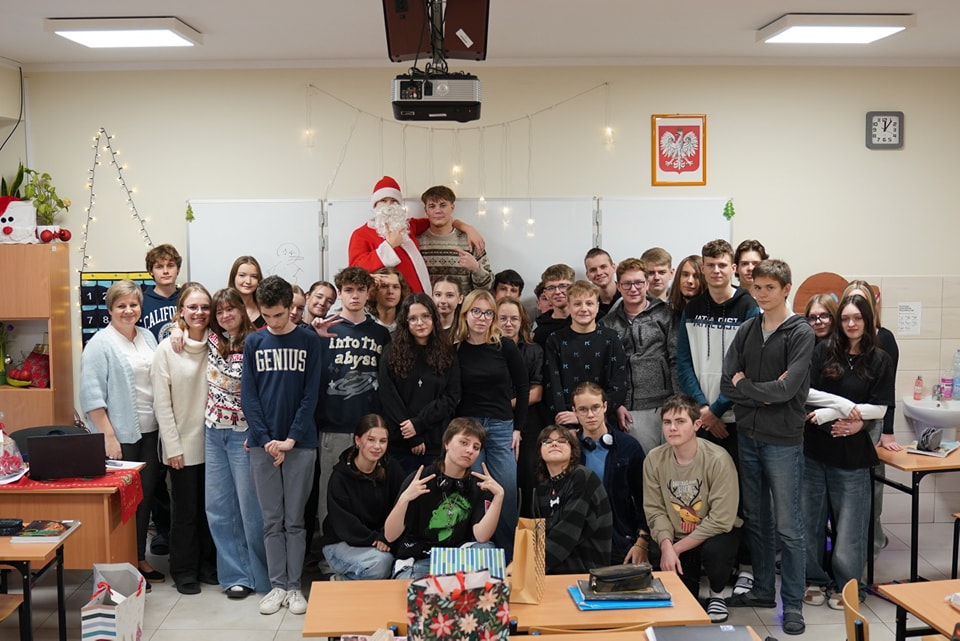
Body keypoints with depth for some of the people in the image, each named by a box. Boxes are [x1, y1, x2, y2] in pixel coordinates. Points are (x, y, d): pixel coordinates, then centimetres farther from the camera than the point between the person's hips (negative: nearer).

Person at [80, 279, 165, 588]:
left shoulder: (147, 337, 10)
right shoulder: (101, 343, -9)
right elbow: (92, 395, -14)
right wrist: (108, 436, -18)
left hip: (150, 432, 6)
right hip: (121, 435, -6)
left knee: (145, 496, 12)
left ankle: (140, 558, 25)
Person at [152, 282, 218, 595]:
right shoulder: (166, 349, -7)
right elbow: (162, 403, -8)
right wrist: (173, 446, -11)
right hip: (183, 445, -3)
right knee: (186, 510, 7)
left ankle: (209, 565, 27)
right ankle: (184, 570, 22)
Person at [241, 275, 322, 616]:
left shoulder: (309, 341, 1)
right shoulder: (253, 343, 5)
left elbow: (311, 394, -2)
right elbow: (248, 395, 1)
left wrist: (292, 438, -10)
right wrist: (266, 439, -9)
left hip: (300, 442, -1)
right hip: (262, 443, 1)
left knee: (295, 520, 5)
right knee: (272, 520, 7)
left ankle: (294, 586, 14)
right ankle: (277, 585, 15)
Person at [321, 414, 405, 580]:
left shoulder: (391, 469, -1)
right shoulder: (340, 476, -11)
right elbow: (344, 523, -16)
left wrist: (385, 537, -23)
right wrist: (374, 539, -26)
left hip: (381, 538, 5)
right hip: (341, 543, -5)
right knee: (380, 562, -34)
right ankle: (339, 582, -3)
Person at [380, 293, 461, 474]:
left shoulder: (447, 354, 8)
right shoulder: (391, 353, 3)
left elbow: (451, 398, 1)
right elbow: (388, 398, -3)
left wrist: (418, 423, -11)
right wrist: (413, 438, -10)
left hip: (438, 443, 1)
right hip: (400, 444, -1)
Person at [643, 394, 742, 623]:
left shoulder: (718, 459, -24)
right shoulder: (654, 459, -12)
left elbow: (721, 519, -25)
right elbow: (655, 510, -9)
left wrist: (677, 548, -23)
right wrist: (666, 546, -27)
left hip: (715, 533, -4)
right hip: (674, 538, 4)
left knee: (715, 550, -33)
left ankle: (716, 595, 2)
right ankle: (688, 596, 21)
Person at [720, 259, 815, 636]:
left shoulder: (800, 332, -7)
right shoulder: (747, 330, 7)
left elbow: (787, 388, -18)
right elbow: (727, 384, -1)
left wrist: (746, 386, -7)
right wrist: (766, 392, -13)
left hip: (783, 440, -5)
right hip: (748, 436, 5)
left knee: (787, 526, 2)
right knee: (756, 520, 15)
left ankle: (793, 604, 12)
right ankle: (763, 590, 29)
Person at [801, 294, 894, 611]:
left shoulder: (880, 360, 1)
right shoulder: (824, 350, 2)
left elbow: (879, 408, -5)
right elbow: (806, 391, -3)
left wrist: (827, 412, -13)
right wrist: (845, 406, -14)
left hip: (852, 451, -1)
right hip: (814, 447, 1)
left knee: (849, 522, 4)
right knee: (810, 517, 8)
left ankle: (847, 586, 21)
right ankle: (814, 579, 24)